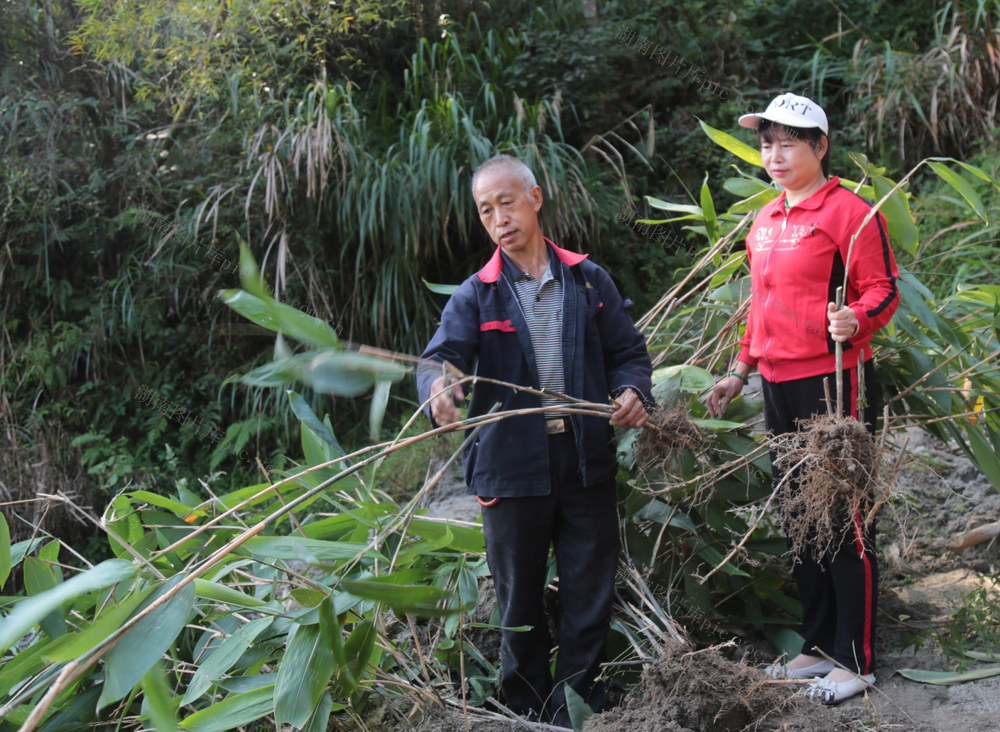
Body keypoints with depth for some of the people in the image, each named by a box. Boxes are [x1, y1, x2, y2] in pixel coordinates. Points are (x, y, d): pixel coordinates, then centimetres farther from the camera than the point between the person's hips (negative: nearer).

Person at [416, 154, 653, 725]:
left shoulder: (589, 280, 7)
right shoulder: (476, 296, 2)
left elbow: (628, 351, 11)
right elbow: (441, 356, -12)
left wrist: (632, 390, -10)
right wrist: (440, 388, -35)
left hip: (587, 464, 1)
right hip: (512, 469, -1)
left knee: (590, 598, 8)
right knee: (521, 603, 11)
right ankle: (530, 714, 27)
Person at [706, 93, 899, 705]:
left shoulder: (849, 212, -9)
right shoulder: (765, 222, 15)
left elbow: (882, 291, -10)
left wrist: (856, 319, -31)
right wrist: (740, 373, 23)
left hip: (835, 383, -8)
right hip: (779, 386, 8)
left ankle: (856, 661, 10)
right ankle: (819, 646, 27)